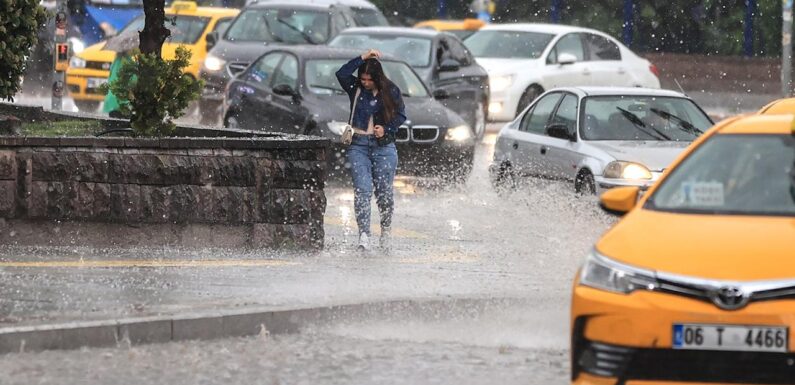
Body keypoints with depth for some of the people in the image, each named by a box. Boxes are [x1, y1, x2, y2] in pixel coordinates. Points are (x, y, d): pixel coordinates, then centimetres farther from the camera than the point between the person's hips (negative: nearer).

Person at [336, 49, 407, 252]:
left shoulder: (391, 91, 3)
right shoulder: (355, 88, 3)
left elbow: (401, 115, 7)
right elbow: (341, 74, -15)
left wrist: (386, 129, -10)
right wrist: (362, 58, -16)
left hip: (384, 146, 0)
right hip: (359, 145, 0)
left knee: (384, 191, 3)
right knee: (362, 190, -13)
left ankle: (386, 230, 25)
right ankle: (363, 235, -19)